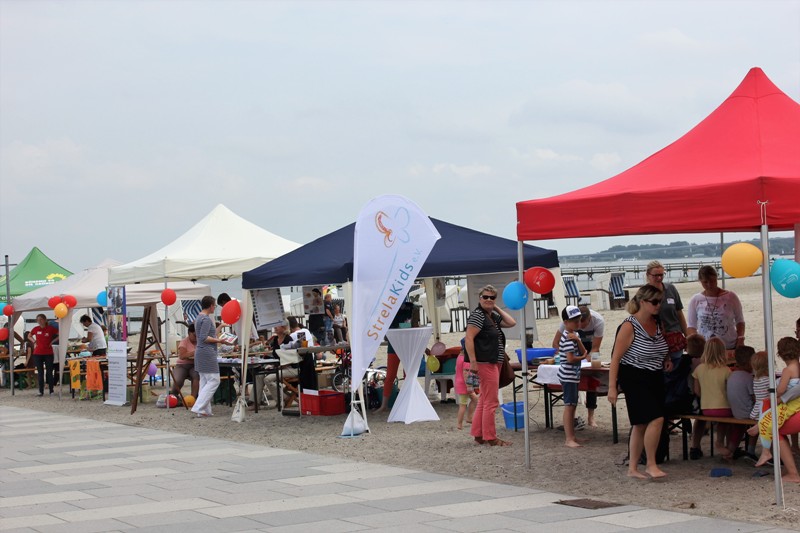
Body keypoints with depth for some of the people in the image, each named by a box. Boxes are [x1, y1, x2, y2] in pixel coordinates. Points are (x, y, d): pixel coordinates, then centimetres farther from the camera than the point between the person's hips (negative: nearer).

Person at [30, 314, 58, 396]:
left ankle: (51, 390, 7)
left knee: (49, 372, 0)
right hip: (37, 353, 3)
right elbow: (29, 336, 22)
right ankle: (41, 391, 10)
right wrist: (34, 341, 6)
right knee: (40, 372, 6)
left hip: (48, 353, -3)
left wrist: (53, 341, -6)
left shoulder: (50, 328, -5)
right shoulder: (36, 329, 3)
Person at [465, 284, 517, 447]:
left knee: (484, 401, 14)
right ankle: (490, 438, -2)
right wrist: (473, 362, -25)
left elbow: (511, 323, 11)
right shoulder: (477, 315, -13)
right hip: (485, 363, -10)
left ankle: (478, 434, 20)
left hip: (494, 363, 10)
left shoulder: (493, 316, 15)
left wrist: (497, 309, 9)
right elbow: (469, 339, -19)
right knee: (491, 401, -7)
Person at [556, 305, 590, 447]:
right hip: (568, 376, -10)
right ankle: (569, 439, -8)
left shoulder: (574, 334, 11)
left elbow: (583, 351, 3)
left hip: (574, 375, 10)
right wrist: (583, 357, -6)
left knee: (572, 406, 13)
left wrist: (578, 339, -14)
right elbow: (570, 359, -25)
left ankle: (571, 437, 20)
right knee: (569, 406, -8)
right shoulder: (568, 338, -18)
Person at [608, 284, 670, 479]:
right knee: (656, 419, -17)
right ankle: (651, 465, -7)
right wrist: (612, 387, -19)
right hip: (635, 379, -7)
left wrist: (667, 359, 8)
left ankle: (633, 468, 15)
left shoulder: (656, 323, 7)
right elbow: (616, 358, -15)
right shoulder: (629, 326, -15)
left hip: (655, 379, 7)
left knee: (641, 424, 8)